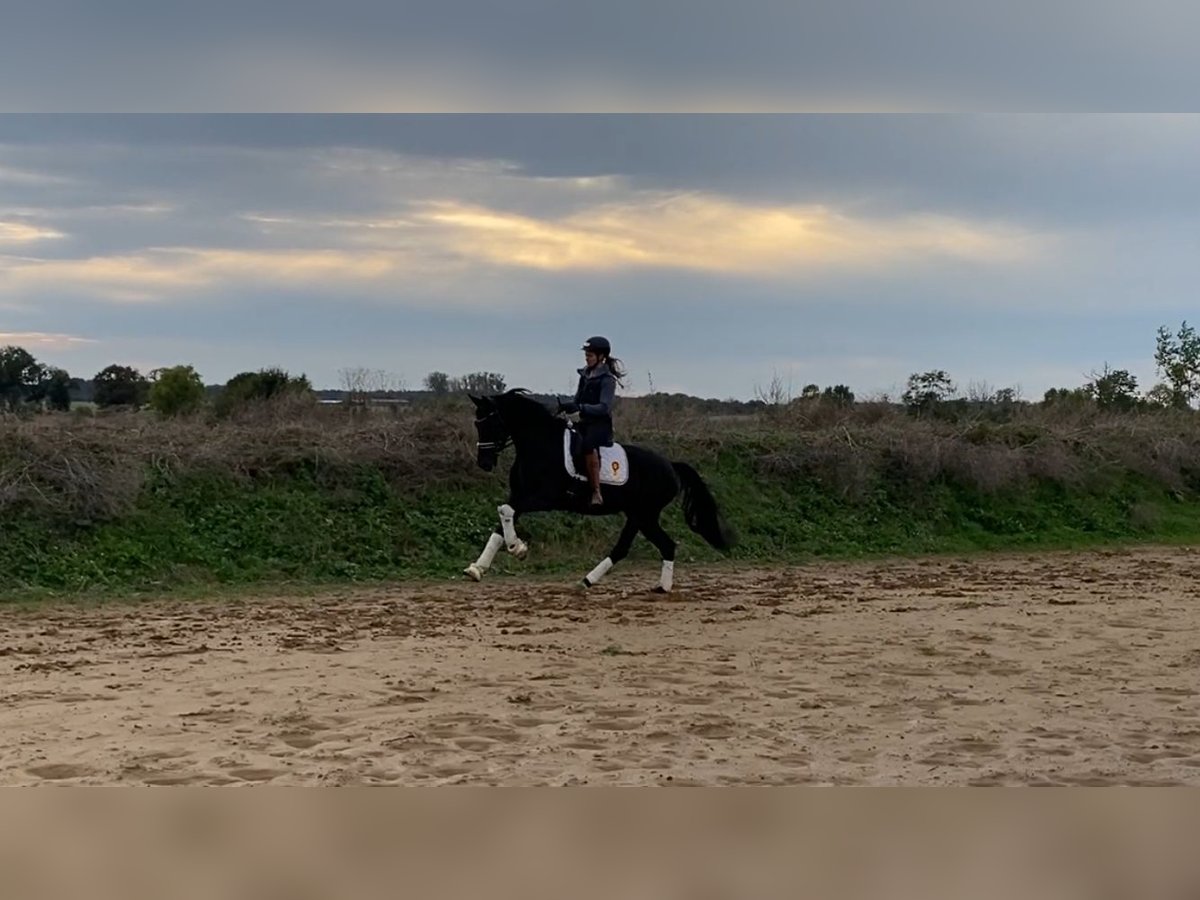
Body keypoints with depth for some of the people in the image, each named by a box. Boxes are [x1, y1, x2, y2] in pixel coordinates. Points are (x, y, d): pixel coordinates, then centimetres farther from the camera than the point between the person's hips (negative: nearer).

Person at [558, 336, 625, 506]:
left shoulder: (607, 379, -9)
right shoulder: (585, 375, 12)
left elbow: (604, 408, -19)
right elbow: (578, 400, 18)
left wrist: (580, 407, -30)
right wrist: (567, 405, -4)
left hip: (601, 424, -9)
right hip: (585, 422, 9)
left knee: (587, 444, -32)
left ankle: (596, 492, -31)